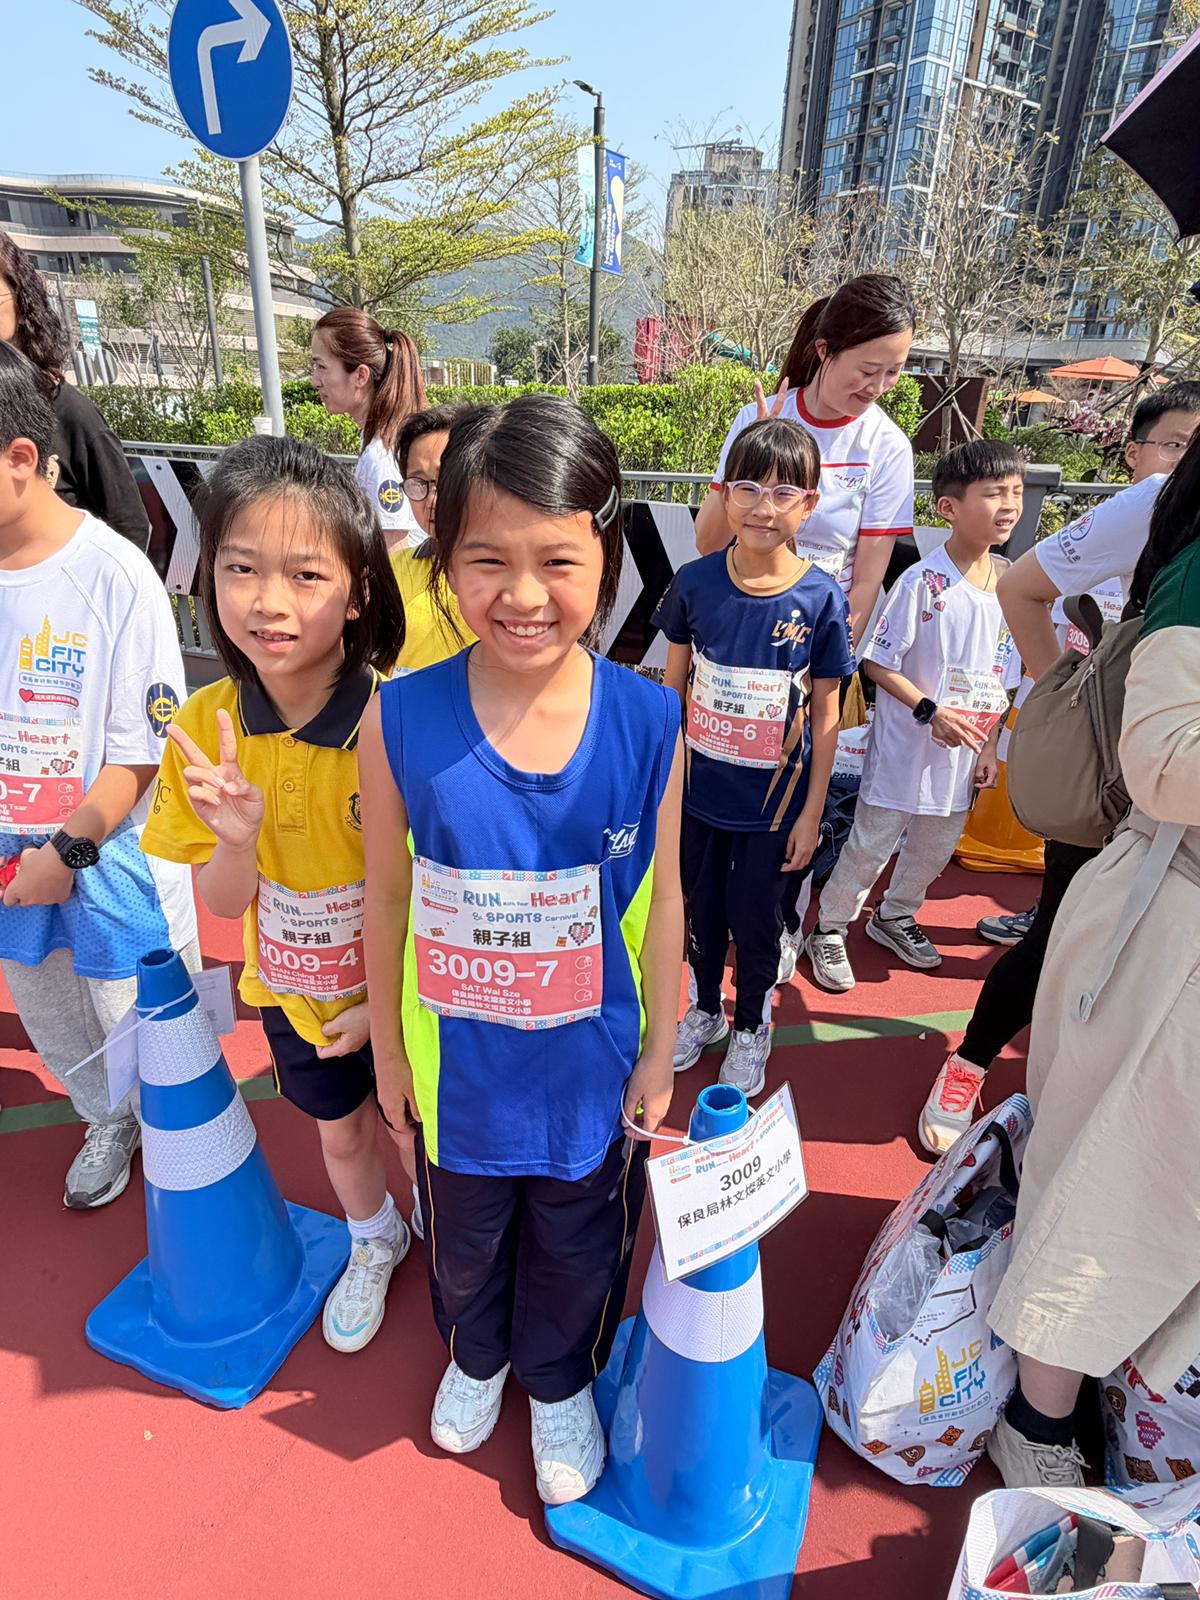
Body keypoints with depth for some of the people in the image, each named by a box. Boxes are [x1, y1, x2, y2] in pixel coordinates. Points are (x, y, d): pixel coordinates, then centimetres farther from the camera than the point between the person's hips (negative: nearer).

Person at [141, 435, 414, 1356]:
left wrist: (388, 1002, -15)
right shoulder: (206, 726, -15)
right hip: (291, 990, 4)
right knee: (339, 1131, 28)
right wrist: (237, 835, -30)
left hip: (400, 991, -4)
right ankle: (374, 1245, 59)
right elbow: (223, 901, -9)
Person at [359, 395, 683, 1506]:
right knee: (465, 1237, 29)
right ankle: (476, 1355, 64)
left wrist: (660, 1050, 0)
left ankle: (560, 1382, 60)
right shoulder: (401, 719, -19)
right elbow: (388, 895, -7)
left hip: (593, 1065, 0)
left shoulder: (649, 723, -18)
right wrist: (388, 1047, 3)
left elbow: (661, 897, -8)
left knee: (578, 1248, 26)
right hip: (457, 1063, 1)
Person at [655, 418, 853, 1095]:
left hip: (774, 797, -2)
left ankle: (752, 1026, 40)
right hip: (699, 787, 2)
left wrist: (812, 812, -5)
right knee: (702, 906, 18)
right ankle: (705, 1010, 44)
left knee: (756, 918, 13)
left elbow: (825, 715, -6)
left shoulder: (821, 599, -12)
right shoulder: (695, 583, -9)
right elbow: (674, 685, 2)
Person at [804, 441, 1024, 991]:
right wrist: (931, 710, -20)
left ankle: (895, 916, 43)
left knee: (937, 846, 19)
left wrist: (991, 745, 3)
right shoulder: (922, 583, -16)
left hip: (966, 747, 6)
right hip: (906, 745, -6)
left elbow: (1005, 676, 8)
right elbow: (877, 662, -13)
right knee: (872, 842, 2)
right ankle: (829, 930, 22)